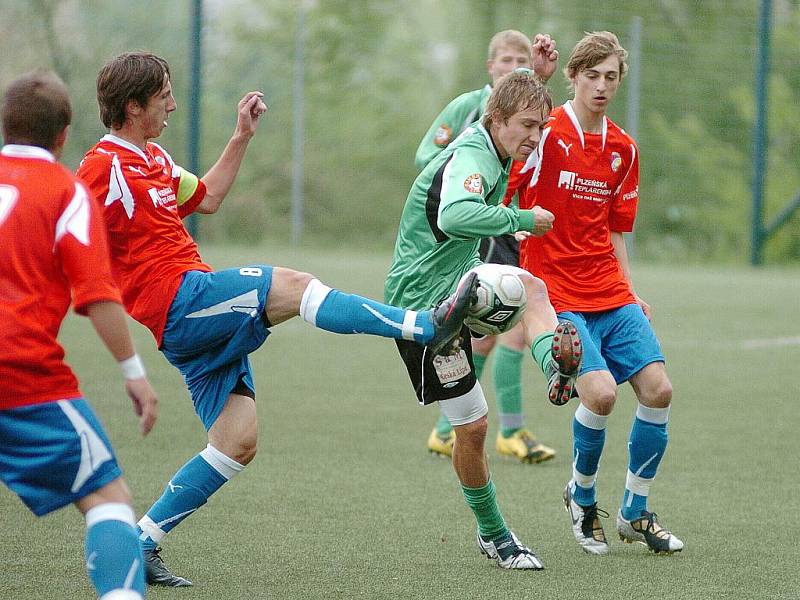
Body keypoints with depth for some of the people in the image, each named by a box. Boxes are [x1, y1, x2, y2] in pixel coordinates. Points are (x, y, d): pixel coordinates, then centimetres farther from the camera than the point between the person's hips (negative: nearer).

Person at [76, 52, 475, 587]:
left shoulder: (153, 158, 22)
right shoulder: (103, 168, -8)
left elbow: (206, 198, 36)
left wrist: (242, 136, 31)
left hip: (204, 318, 10)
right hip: (179, 301, -10)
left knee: (237, 443, 1)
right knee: (292, 286, -23)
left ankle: (140, 542, 7)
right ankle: (427, 325, -26)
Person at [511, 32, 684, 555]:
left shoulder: (623, 149, 12)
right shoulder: (545, 135, -8)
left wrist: (631, 294, 8)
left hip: (612, 295, 6)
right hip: (557, 293, -6)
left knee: (658, 389, -7)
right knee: (601, 392, -23)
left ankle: (635, 513, 11)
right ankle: (582, 496, 5)